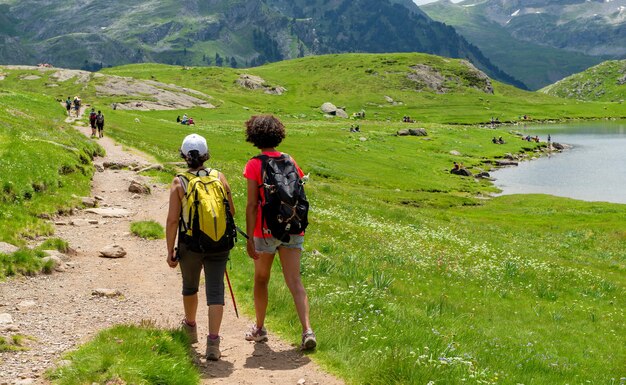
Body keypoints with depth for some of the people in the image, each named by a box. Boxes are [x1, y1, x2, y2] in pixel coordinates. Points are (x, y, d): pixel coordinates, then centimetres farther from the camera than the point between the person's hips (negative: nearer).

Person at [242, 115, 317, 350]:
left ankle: (259, 329, 29)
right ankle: (307, 330, -13)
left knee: (261, 280, 16)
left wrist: (249, 239, -12)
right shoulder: (290, 161, 6)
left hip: (266, 230, -3)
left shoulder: (254, 165, -9)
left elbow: (252, 205, -13)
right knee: (294, 281, 1)